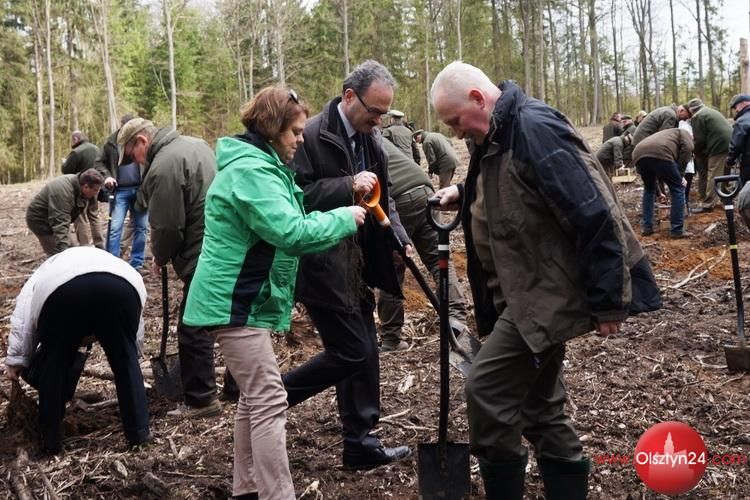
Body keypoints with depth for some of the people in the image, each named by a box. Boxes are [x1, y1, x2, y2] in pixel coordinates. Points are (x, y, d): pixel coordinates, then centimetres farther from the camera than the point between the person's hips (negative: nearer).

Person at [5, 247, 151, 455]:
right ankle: (139, 432, 23)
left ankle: (50, 440, 25)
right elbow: (136, 339, 43)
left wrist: (15, 359, 30)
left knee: (54, 362, 20)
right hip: (123, 285, 1)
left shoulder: (43, 275, 43)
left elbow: (23, 319, 27)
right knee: (126, 359, 21)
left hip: (62, 287, -1)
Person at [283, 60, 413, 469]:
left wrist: (398, 238, 3)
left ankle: (361, 445, 23)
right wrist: (347, 186, -27)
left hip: (356, 265, 8)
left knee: (363, 353, 11)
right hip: (322, 266, -8)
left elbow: (383, 196, 19)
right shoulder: (311, 136, -15)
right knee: (351, 353, -7)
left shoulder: (370, 138, 9)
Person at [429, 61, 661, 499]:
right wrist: (464, 195, 10)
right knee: (538, 401, 15)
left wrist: (608, 301, -21)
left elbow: (595, 218, -24)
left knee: (487, 387, -10)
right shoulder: (498, 137, 9)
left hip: (548, 292, -10)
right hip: (531, 290, 10)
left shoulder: (535, 129, -20)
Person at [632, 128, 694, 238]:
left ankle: (646, 227, 27)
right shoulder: (684, 133, 29)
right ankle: (677, 230, 10)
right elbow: (687, 148, 3)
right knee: (678, 189, 9)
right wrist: (681, 174, 7)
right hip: (659, 153, -7)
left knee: (649, 188, 30)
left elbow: (658, 175, 48)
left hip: (639, 154, 7)